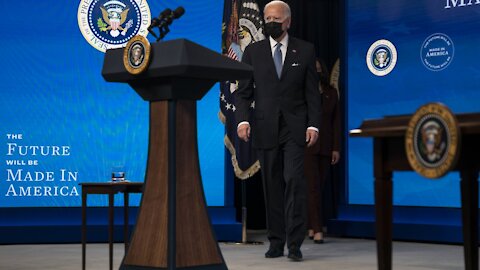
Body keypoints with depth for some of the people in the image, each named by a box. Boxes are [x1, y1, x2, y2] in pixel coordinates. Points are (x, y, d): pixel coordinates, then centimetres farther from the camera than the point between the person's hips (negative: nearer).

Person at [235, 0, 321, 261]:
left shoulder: (305, 50, 5)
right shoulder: (253, 51, 7)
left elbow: (312, 92, 5)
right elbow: (243, 91, 6)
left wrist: (313, 124, -6)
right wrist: (242, 120, -10)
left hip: (295, 127, -1)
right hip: (265, 129, 2)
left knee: (294, 180, -13)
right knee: (272, 186, 5)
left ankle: (294, 243, -9)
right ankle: (276, 242, 13)